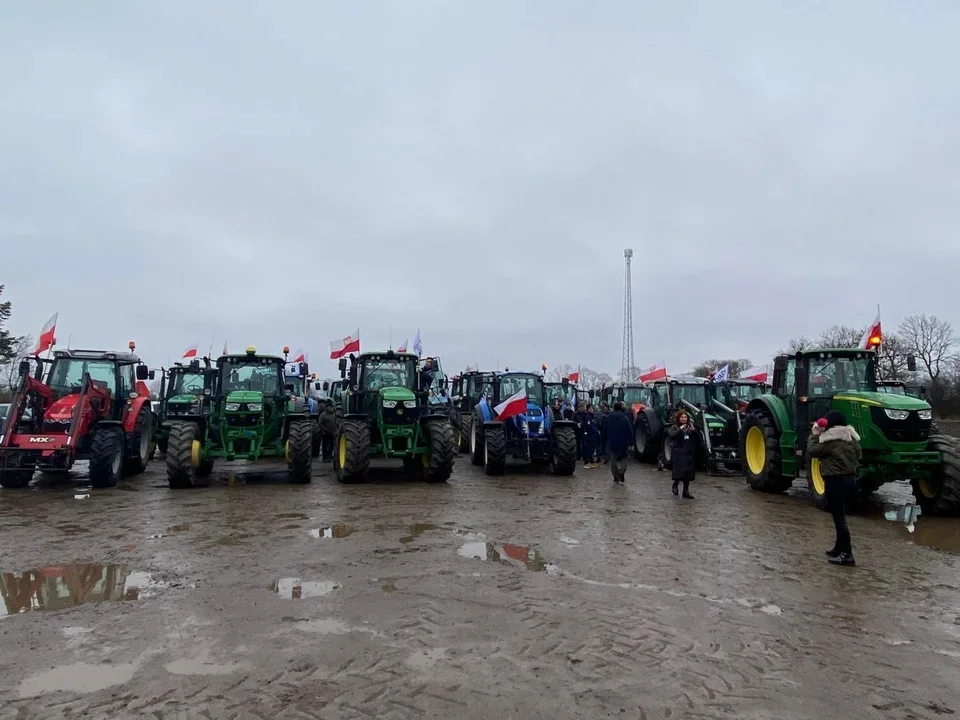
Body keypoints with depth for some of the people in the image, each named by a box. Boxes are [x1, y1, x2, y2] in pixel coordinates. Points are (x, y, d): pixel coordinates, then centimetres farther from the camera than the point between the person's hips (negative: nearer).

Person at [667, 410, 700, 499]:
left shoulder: (690, 426, 12)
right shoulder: (675, 427, 0)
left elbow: (698, 437, 5)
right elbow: (671, 435, -18)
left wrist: (694, 430, -12)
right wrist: (680, 429, -23)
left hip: (689, 453, 4)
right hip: (679, 453, -4)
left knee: (688, 472, 4)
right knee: (680, 471, -11)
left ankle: (686, 491, 13)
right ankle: (675, 484, 16)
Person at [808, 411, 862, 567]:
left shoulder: (830, 440, -16)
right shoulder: (851, 438, 9)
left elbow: (812, 451, -8)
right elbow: (858, 454, 20)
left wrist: (814, 435, 1)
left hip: (835, 481, -8)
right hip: (850, 479, 8)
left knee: (839, 518, -4)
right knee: (840, 516, 18)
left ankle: (847, 555, -3)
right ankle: (839, 549, 27)